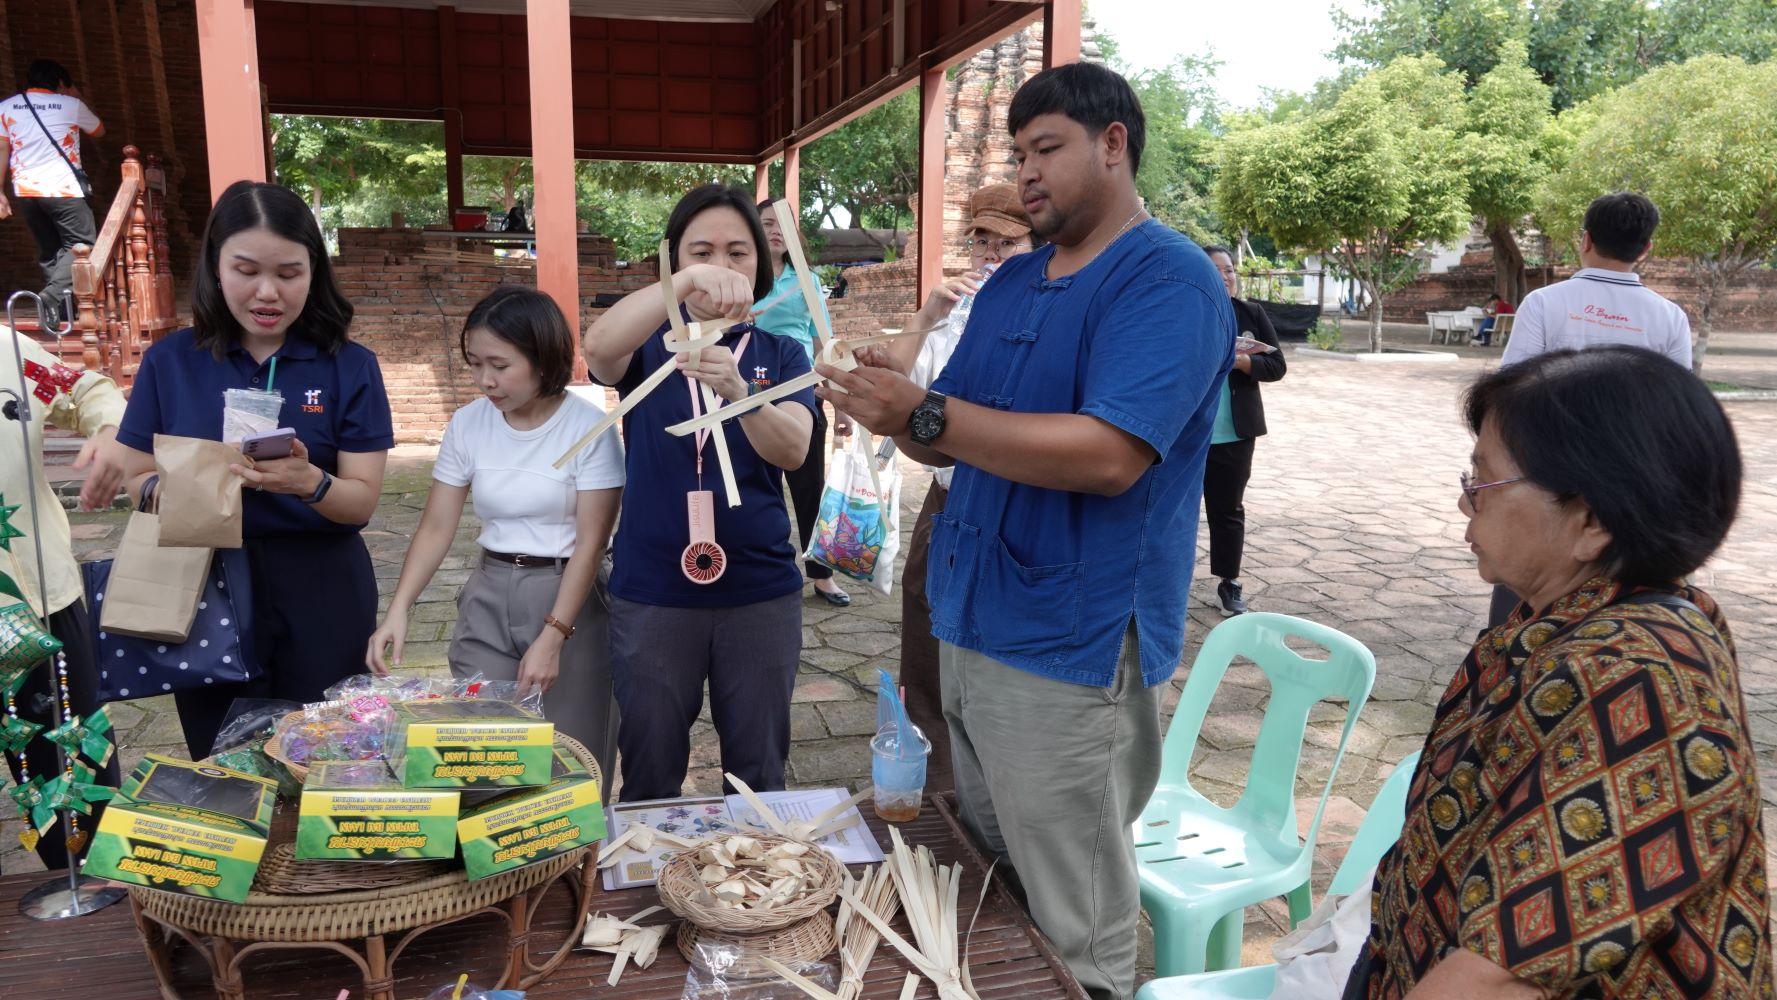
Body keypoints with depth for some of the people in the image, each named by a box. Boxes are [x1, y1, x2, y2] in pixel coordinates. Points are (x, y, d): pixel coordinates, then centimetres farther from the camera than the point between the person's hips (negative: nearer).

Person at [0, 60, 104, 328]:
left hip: (25, 190, 5)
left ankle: (58, 306, 10)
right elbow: (99, 131, 19)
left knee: (48, 251, 14)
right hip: (63, 189, -5)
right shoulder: (70, 105, 2)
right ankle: (53, 294, -24)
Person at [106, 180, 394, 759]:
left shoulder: (350, 366, -3)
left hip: (320, 599, -1)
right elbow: (136, 481, 4)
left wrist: (308, 483, -28)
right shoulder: (170, 362, 2)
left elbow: (363, 500, -7)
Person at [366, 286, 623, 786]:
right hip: (488, 597, 4)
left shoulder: (588, 425, -12)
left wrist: (552, 638, -18)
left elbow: (591, 542, -13)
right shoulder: (468, 424, 0)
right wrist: (398, 609, -13)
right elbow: (436, 529, 1)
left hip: (568, 595, -4)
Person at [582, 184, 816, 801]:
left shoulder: (780, 354, 4)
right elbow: (597, 346, -23)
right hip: (651, 594, 0)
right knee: (649, 778, 13)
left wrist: (736, 390, -35)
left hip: (761, 593, 1)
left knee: (759, 777, 13)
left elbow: (793, 450, -14)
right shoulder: (649, 346, 2)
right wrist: (687, 283, -39)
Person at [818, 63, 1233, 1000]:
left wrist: (925, 413, -27)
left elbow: (1107, 455, -25)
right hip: (971, 623, 8)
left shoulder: (1168, 280, -12)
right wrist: (898, 410, -9)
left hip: (1068, 645, -7)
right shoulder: (1008, 282, 13)